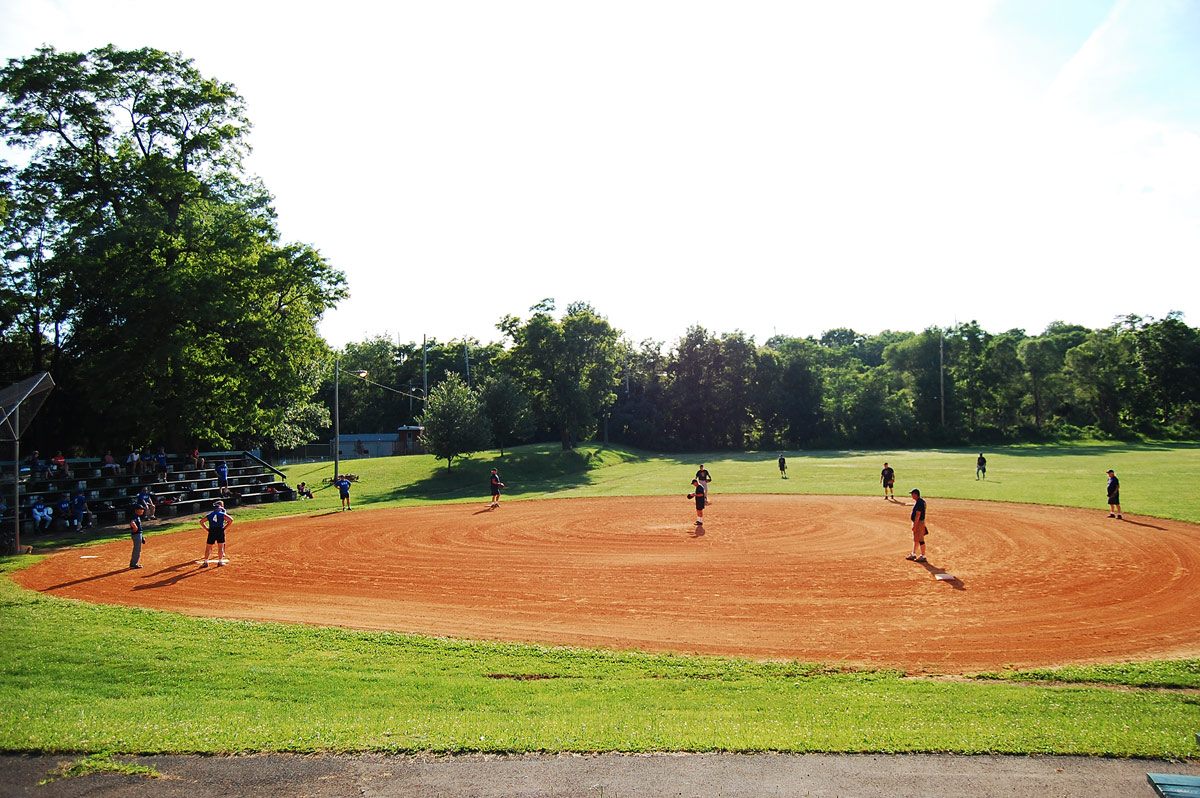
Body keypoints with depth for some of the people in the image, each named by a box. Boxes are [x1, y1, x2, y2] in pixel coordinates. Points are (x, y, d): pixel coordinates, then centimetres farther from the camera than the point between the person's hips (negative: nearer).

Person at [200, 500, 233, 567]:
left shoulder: (209, 515, 12)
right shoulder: (222, 514, 4)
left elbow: (201, 521, 12)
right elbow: (231, 520, -5)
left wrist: (207, 529, 12)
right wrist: (225, 528, 0)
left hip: (211, 531, 2)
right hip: (220, 531, -2)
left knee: (208, 547, 8)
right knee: (220, 546, 6)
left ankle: (206, 562, 7)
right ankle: (220, 562, 5)